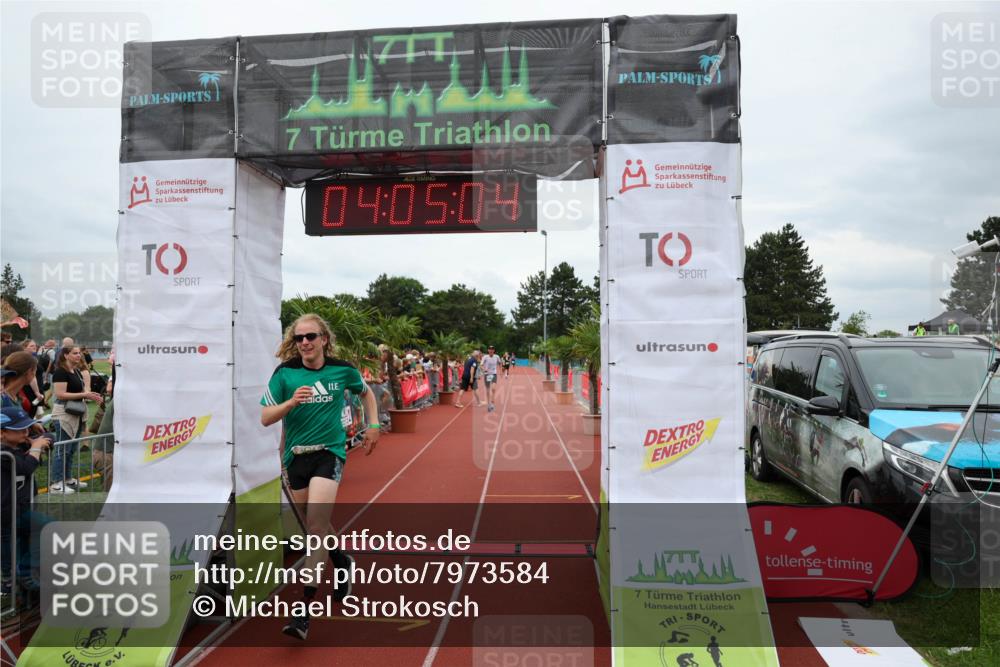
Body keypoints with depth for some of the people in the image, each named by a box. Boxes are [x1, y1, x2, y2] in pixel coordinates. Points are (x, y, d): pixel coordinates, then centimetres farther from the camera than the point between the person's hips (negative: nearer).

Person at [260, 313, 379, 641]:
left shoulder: (342, 370, -1)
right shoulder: (284, 373, -3)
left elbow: (365, 392, 19)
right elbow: (265, 418, -6)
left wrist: (373, 425, 10)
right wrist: (291, 402, -23)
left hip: (329, 451, -3)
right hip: (296, 454, 3)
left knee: (316, 522, -18)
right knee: (315, 525, 15)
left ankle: (305, 606, -12)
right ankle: (342, 562, 45)